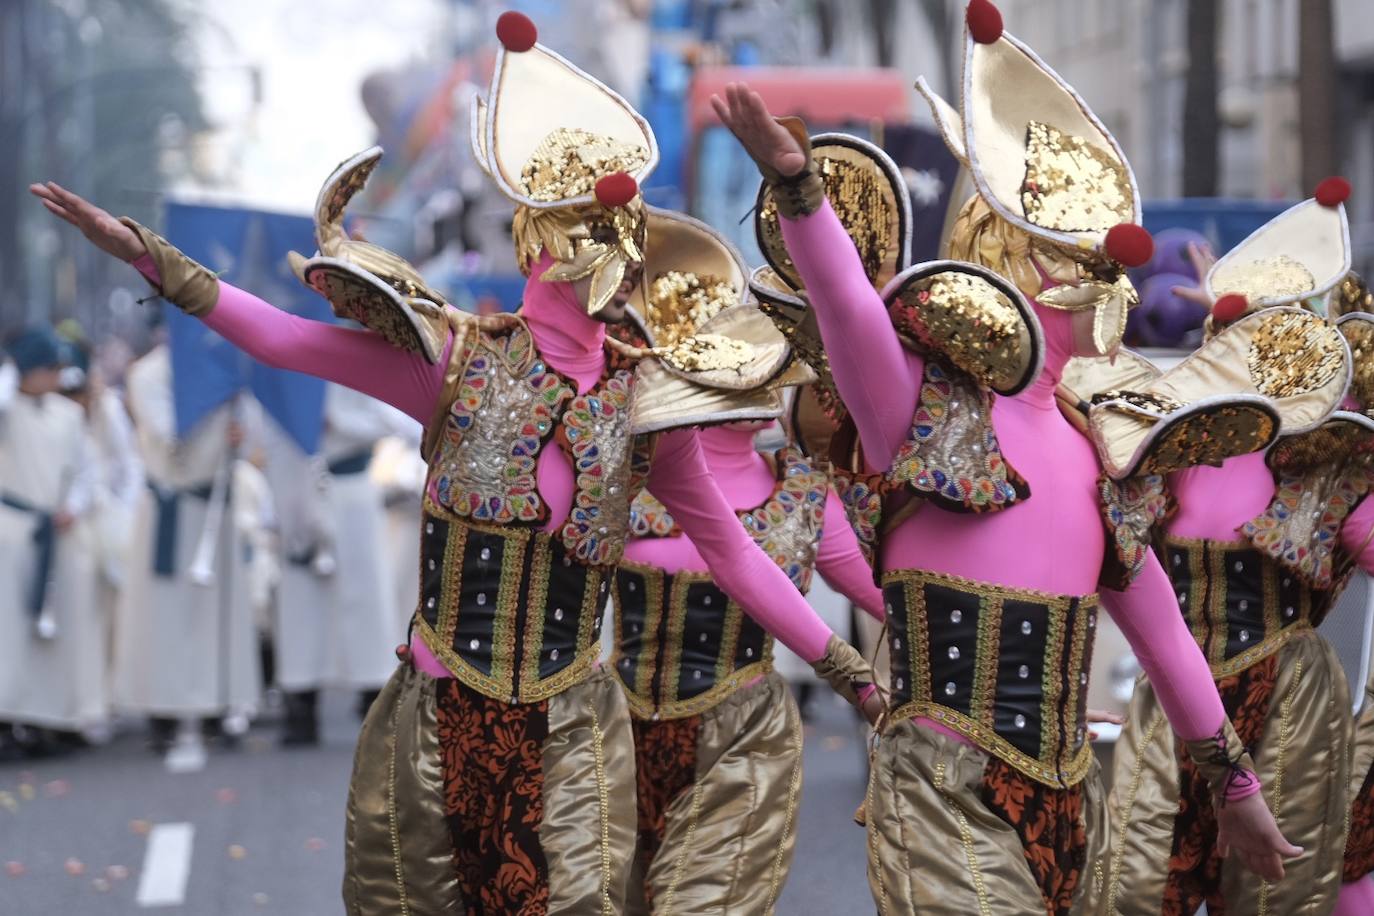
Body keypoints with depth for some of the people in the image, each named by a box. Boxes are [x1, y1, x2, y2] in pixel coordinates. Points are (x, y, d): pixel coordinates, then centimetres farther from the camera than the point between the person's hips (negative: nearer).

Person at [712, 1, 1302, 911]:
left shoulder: (1096, 453, 13)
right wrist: (797, 183, -41)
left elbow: (1161, 628, 21)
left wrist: (1236, 787, 25)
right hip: (949, 801, -6)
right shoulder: (925, 413, -3)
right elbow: (848, 306, -23)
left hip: (1071, 803, 6)